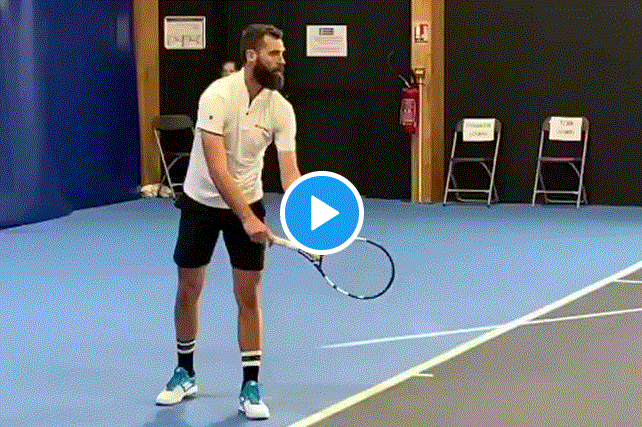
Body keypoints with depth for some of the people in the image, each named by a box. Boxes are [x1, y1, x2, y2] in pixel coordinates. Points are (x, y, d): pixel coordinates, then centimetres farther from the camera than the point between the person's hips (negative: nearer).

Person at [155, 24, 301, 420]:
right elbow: (217, 168, -31)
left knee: (249, 297, -2)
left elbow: (289, 172, -16)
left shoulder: (281, 109, -14)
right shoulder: (218, 96, -26)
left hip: (249, 204, 2)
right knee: (188, 290, 8)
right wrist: (248, 219, -37)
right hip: (202, 202, -2)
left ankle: (251, 387, 5)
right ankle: (185, 373, 27)